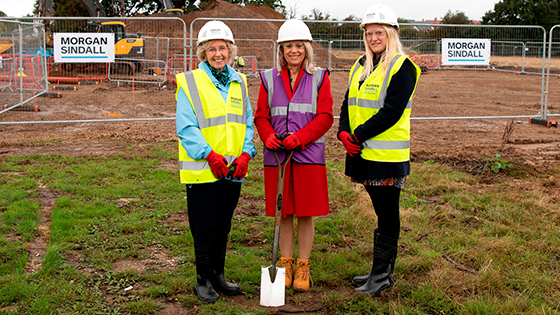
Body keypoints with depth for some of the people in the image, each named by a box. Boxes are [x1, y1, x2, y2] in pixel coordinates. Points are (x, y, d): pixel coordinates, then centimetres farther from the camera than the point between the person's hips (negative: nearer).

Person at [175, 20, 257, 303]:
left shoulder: (239, 83, 11)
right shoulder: (189, 83, -5)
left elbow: (247, 122, 11)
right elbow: (186, 128, -11)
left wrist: (245, 153, -5)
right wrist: (210, 155, -19)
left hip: (233, 170, 5)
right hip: (202, 170, -5)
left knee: (223, 226, 14)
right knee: (204, 228, 2)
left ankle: (218, 276, 28)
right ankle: (203, 280, 17)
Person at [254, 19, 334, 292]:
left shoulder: (319, 78, 4)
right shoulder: (269, 79, 8)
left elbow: (325, 117, -2)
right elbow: (261, 116, 9)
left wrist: (300, 137, -15)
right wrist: (268, 136, -11)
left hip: (308, 155, -1)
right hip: (277, 156, 2)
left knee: (305, 213, 4)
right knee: (284, 213, 9)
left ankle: (303, 267, 16)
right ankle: (285, 264, 22)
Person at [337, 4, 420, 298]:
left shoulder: (402, 67, -10)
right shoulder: (360, 67, 15)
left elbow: (391, 111, -19)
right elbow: (348, 104, 14)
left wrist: (358, 136, -16)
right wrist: (344, 132, -5)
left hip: (387, 154, -8)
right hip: (364, 152, 8)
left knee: (387, 216, 1)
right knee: (382, 213, 16)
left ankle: (381, 277, 8)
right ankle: (382, 271, 26)